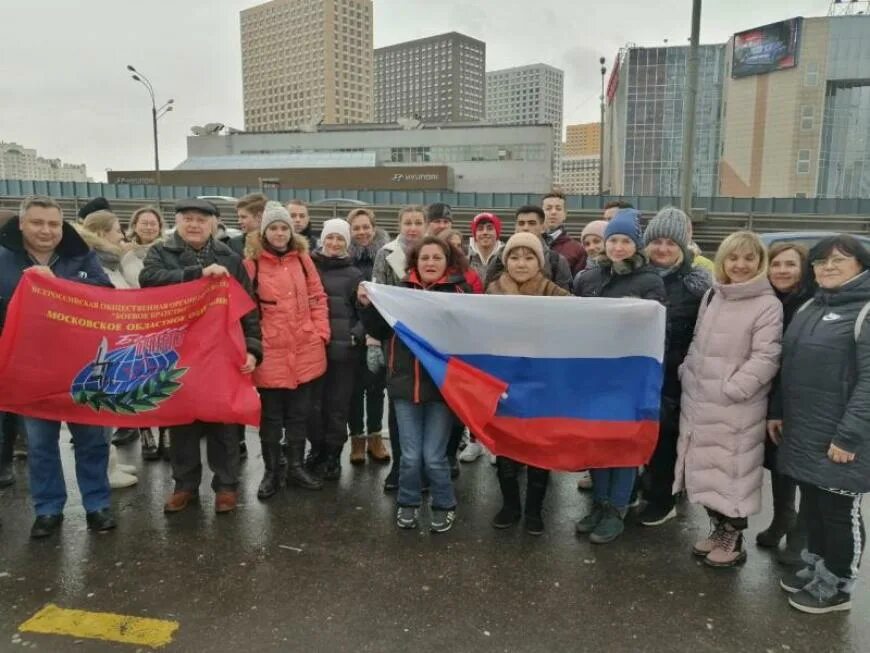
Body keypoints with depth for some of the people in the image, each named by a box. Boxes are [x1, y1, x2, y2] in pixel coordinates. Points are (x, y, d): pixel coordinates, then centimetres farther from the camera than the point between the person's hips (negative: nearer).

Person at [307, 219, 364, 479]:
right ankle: (317, 449, 25)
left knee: (338, 404, 5)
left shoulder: (354, 274, 5)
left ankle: (333, 455, 18)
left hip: (343, 349, -1)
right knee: (314, 403, 6)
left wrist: (356, 336, -9)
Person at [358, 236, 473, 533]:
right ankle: (408, 504, 33)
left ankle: (444, 506, 28)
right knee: (410, 455, 8)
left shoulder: (459, 291, -2)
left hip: (443, 384, -2)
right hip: (406, 383, 2)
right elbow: (381, 331, 10)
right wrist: (368, 306, -3)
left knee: (433, 456, 3)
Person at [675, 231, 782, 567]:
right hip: (699, 401, 6)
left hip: (736, 407, -6)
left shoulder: (769, 305, -9)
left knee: (733, 471, 4)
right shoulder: (711, 295, 10)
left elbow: (766, 357, -15)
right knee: (706, 468, 15)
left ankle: (734, 539, 22)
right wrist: (687, 373, 8)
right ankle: (719, 528, 33)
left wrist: (730, 389, -20)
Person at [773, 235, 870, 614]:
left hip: (839, 439, -7)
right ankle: (815, 568, 35)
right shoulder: (809, 308, 13)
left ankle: (837, 586, 23)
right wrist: (777, 412, 13)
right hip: (802, 433, 7)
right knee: (812, 506, 18)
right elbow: (789, 367, 17)